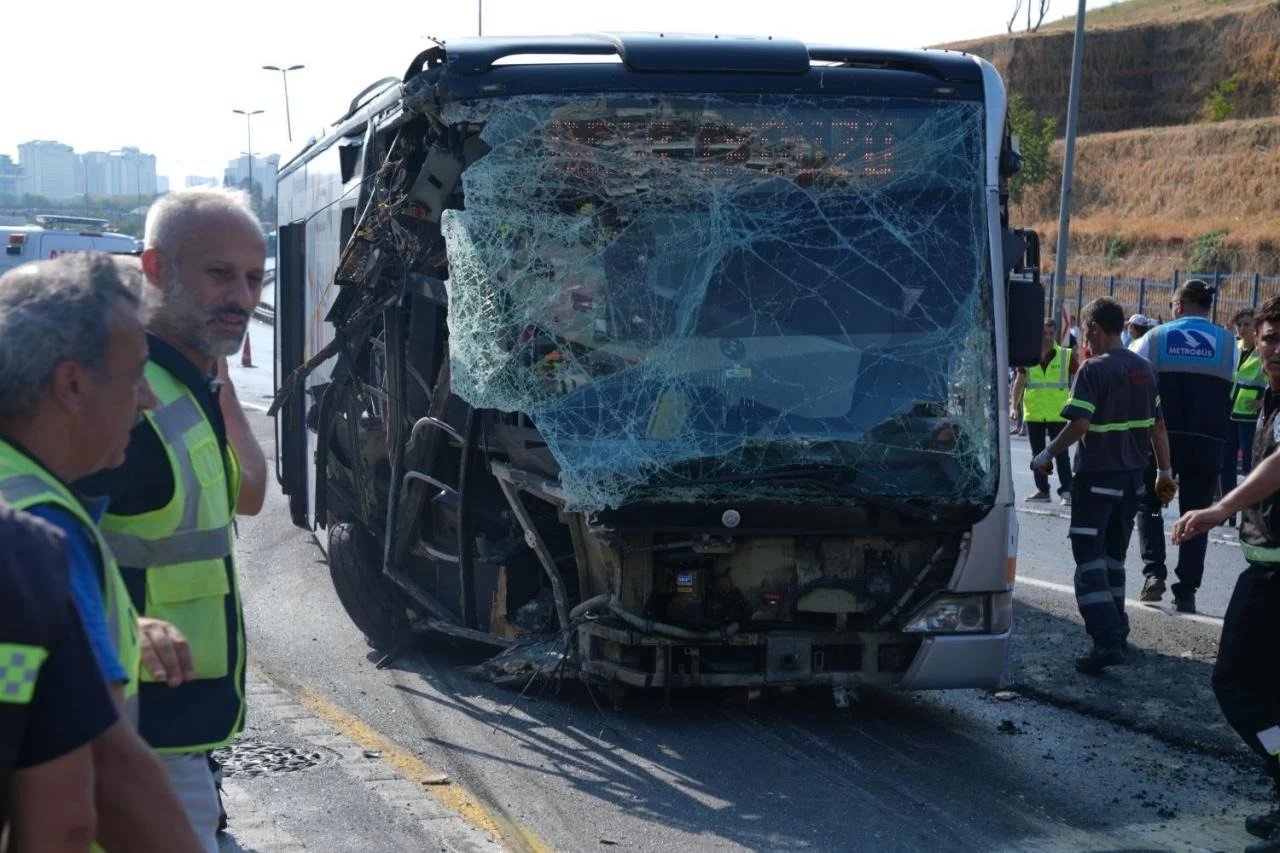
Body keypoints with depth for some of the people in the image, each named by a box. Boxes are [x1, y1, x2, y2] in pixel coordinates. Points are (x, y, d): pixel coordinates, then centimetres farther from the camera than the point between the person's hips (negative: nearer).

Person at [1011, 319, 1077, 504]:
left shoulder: (1066, 355, -2)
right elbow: (1020, 381, 11)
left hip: (1057, 414, -3)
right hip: (1033, 413, 3)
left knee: (1061, 454, -3)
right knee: (1038, 454, 11)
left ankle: (1066, 491, 0)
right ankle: (1042, 490, 19)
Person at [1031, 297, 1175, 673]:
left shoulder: (1094, 369, -14)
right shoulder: (1144, 369, 9)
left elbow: (1080, 423, -22)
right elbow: (1158, 426, 12)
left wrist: (1048, 454, -11)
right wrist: (1165, 471, 18)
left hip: (1097, 476, -7)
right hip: (1132, 476, 7)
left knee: (1090, 558, -6)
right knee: (1114, 555, 18)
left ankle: (1107, 641, -16)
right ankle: (1116, 632, 22)